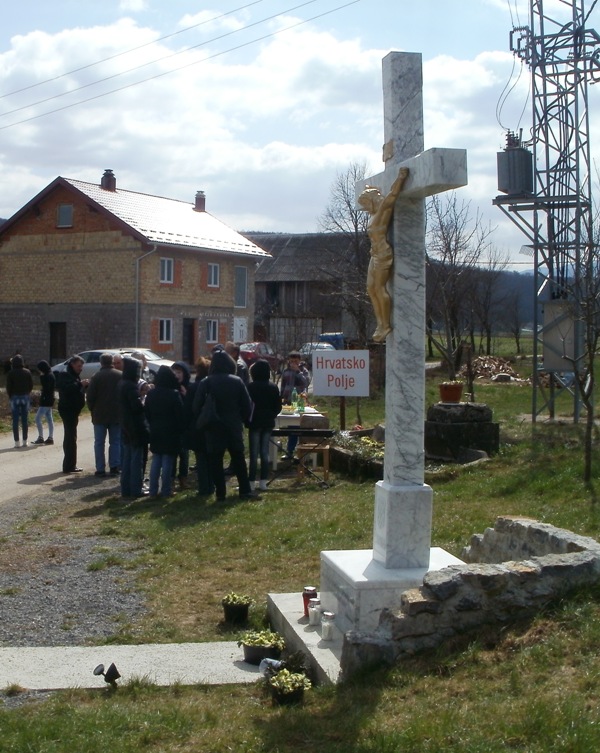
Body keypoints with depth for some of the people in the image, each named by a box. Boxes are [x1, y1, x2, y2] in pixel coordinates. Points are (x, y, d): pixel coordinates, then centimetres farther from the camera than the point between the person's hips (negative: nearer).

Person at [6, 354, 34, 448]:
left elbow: (8, 387, -7)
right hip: (25, 397, 2)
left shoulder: (11, 373, -8)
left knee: (15, 420, 1)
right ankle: (25, 441, 9)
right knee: (25, 420, 7)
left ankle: (16, 442, -1)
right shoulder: (27, 372, 0)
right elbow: (31, 385, 3)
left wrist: (10, 396, 8)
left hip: (15, 397, -2)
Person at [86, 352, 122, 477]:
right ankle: (114, 467, 5)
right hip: (117, 415, 2)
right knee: (116, 442, 9)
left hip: (100, 415, -2)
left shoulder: (96, 377, -8)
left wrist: (92, 410, 8)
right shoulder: (121, 376, -1)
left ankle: (100, 469, 4)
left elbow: (90, 397, -7)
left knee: (99, 442, 6)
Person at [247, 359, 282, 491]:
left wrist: (247, 419, 5)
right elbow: (278, 406, 3)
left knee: (254, 453, 0)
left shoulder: (251, 387, -12)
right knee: (265, 453, 9)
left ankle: (252, 482, 0)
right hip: (268, 423, 4)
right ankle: (263, 482, 9)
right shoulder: (273, 387, 1)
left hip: (255, 422, -4)